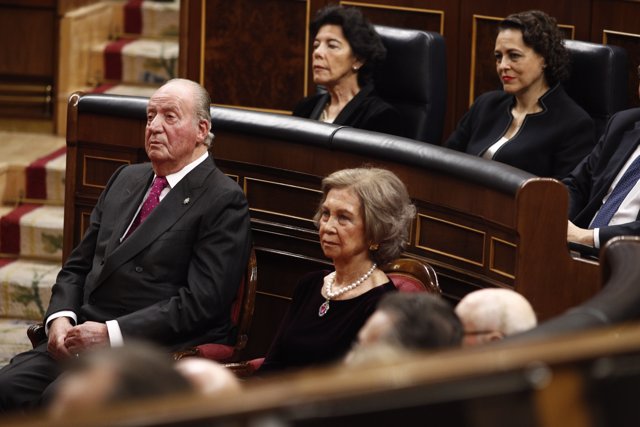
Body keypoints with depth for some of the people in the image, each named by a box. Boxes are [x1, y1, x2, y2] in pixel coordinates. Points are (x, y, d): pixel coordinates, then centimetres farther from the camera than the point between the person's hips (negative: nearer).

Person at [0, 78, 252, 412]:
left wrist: (112, 333, -18)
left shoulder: (224, 202, -4)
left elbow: (200, 301, -13)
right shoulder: (126, 179, 20)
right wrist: (61, 318, -1)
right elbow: (77, 266, 21)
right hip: (82, 338, 7)